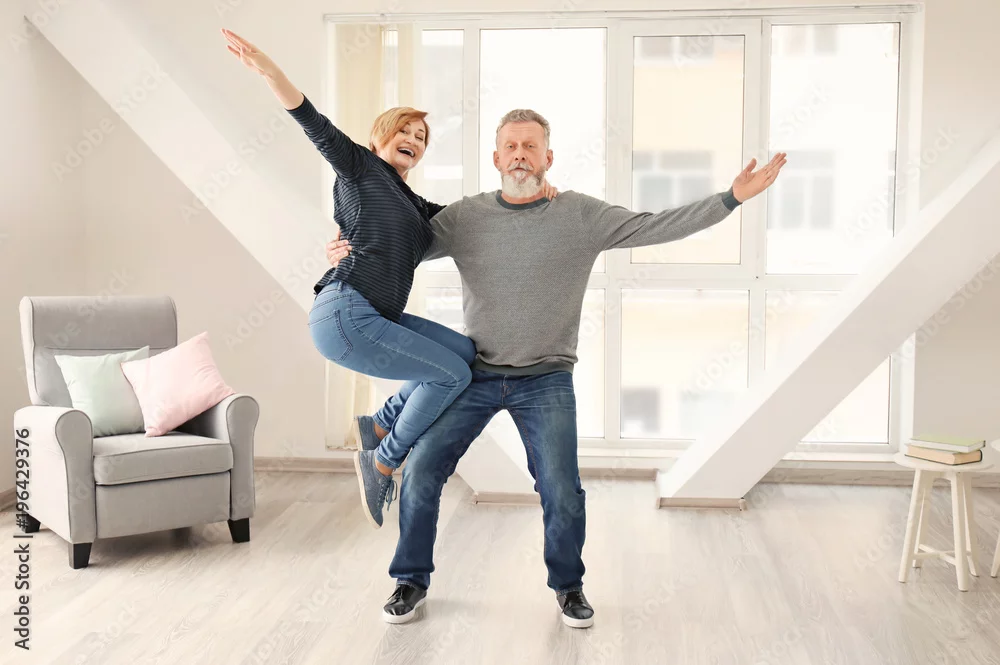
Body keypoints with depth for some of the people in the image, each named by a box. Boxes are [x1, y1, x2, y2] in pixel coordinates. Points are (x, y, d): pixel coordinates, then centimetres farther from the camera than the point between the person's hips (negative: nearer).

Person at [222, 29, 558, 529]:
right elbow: (317, 127, -7)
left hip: (378, 318, 8)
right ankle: (382, 462, 6)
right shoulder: (360, 167, 6)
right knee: (453, 373, -8)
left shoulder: (414, 205, 25)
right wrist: (268, 71, -21)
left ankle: (379, 427, 9)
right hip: (344, 314, -8)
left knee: (469, 353, 0)